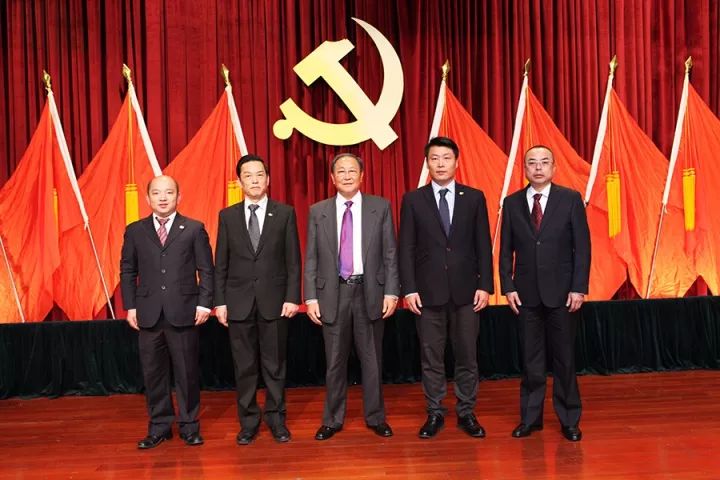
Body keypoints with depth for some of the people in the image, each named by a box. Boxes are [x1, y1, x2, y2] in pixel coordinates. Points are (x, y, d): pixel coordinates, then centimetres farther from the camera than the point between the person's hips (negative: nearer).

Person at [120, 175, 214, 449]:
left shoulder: (194, 229, 3)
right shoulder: (135, 231, 9)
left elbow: (206, 270, 2)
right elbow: (127, 271, 10)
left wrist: (204, 303, -6)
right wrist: (130, 306, 3)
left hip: (184, 313, -2)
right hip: (148, 314, 2)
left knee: (187, 373, 6)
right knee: (153, 374, 9)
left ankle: (189, 426, 20)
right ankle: (159, 426, 23)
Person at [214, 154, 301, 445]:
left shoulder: (285, 213, 2)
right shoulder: (227, 216, 6)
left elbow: (293, 260, 0)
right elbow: (220, 264, 6)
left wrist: (292, 297, -6)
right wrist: (219, 301, 0)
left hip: (274, 300, -1)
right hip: (239, 302, 1)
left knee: (275, 364, 8)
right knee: (244, 366, 8)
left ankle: (276, 419, 23)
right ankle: (248, 422, 22)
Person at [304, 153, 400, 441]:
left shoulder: (380, 207, 3)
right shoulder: (318, 212, 5)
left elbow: (390, 253, 1)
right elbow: (311, 259, 4)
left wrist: (391, 292, -5)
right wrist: (310, 297, -2)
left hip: (370, 291, 0)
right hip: (333, 293, 1)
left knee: (372, 360, 10)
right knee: (335, 362, 10)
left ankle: (375, 417, 27)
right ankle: (332, 420, 25)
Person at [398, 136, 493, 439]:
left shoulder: (474, 198, 5)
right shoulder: (413, 200, 3)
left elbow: (483, 246, 4)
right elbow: (406, 248, 1)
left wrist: (485, 286, -3)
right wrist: (409, 289, -6)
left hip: (466, 291, 1)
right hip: (428, 291, 0)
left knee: (467, 356, 7)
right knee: (431, 357, 7)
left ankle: (466, 413, 22)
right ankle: (435, 413, 21)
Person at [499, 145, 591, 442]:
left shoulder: (571, 199, 0)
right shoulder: (512, 203, 5)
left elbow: (582, 247, -3)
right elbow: (506, 250, 6)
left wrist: (578, 288, -8)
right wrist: (508, 286, -2)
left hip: (561, 292, -1)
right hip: (526, 293, 2)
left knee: (564, 358, 7)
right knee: (531, 359, 9)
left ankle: (569, 420, 21)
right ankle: (530, 418, 21)